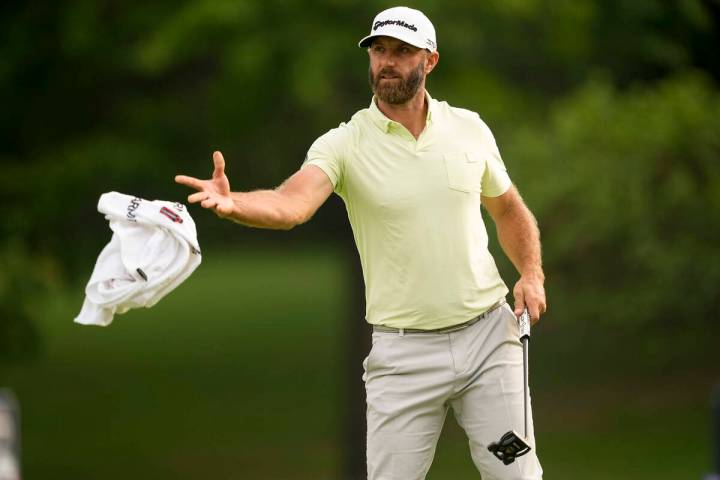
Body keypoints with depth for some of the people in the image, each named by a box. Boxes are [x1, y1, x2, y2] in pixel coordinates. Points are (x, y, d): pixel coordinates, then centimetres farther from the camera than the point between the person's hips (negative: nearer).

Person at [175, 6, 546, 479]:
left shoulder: (470, 129, 3)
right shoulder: (343, 145, -8)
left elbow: (509, 210, 20)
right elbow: (291, 204, -28)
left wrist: (532, 274, 2)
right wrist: (232, 203, -49)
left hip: (487, 333, 2)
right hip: (404, 352, -2)